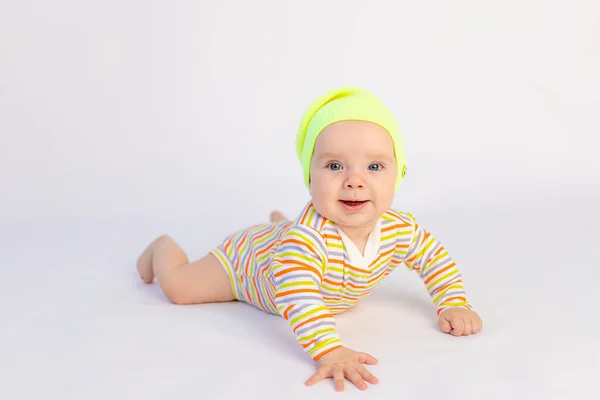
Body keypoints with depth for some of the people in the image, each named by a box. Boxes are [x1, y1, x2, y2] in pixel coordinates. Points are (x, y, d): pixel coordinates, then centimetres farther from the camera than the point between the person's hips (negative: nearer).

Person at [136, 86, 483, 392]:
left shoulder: (400, 229, -32)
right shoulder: (307, 236, -51)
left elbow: (436, 259, -13)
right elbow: (297, 296, -63)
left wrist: (454, 305, -24)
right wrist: (329, 351, -73)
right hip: (246, 259, -6)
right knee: (177, 287, -3)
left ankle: (280, 222, 68)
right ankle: (163, 246, 30)